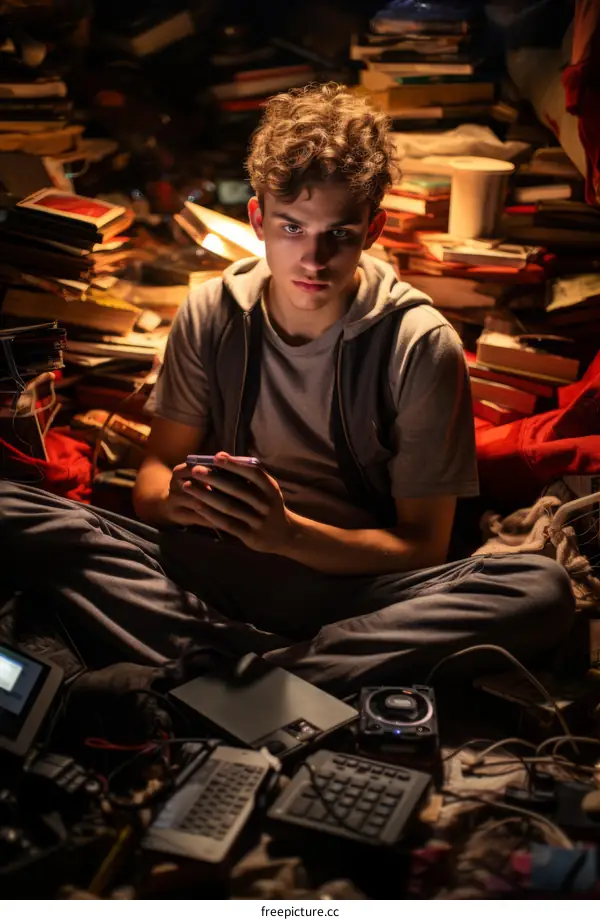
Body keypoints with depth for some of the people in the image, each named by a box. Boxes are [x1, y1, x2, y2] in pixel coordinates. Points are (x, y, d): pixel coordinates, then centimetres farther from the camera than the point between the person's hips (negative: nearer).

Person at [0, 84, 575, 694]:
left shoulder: (421, 346, -9)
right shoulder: (210, 315, 1)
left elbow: (422, 547, -8)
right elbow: (154, 469, 7)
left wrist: (288, 532, -25)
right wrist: (176, 498, -19)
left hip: (352, 584, -1)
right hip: (212, 570, 2)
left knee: (543, 590, -30)